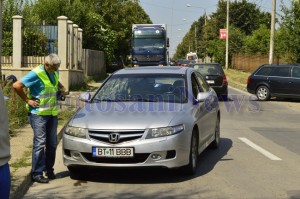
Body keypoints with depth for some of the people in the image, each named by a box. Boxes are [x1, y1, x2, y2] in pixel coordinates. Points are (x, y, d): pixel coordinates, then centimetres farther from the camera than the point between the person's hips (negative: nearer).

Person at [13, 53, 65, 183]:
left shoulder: (55, 72, 8)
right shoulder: (36, 74, -16)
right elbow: (16, 86, -19)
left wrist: (60, 87, 13)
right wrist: (27, 100, -14)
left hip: (52, 113, 7)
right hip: (38, 114, -7)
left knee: (52, 143, 10)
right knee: (40, 143, -7)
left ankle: (49, 170, 22)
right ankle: (37, 174, -1)